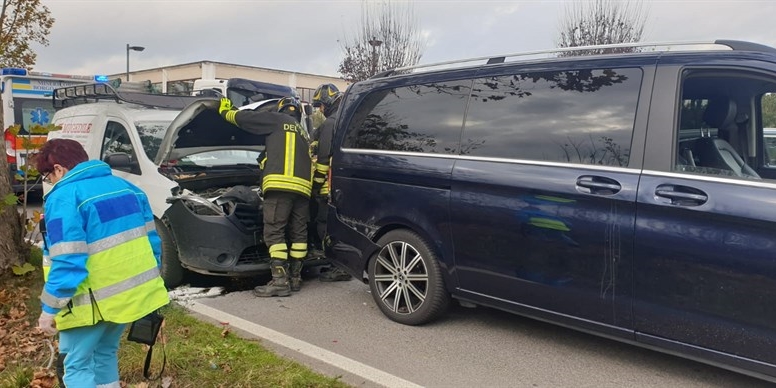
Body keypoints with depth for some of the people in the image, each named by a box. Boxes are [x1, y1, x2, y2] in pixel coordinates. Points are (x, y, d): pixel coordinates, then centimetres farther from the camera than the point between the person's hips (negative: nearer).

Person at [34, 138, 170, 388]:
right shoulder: (126, 187, 10)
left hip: (94, 300, -7)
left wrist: (50, 308, -11)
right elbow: (151, 240, 12)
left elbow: (66, 261, -20)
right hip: (135, 292, 7)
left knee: (76, 365, 9)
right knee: (105, 353, 24)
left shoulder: (63, 197, -13)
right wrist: (148, 284, 20)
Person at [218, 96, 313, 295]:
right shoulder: (304, 134, 32)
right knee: (299, 233, 11)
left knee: (274, 232, -6)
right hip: (302, 187, 7)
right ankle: (295, 278, 15)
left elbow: (243, 118, 14)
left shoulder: (278, 120, 11)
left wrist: (226, 112, 31)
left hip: (280, 185, -7)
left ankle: (280, 280, -11)